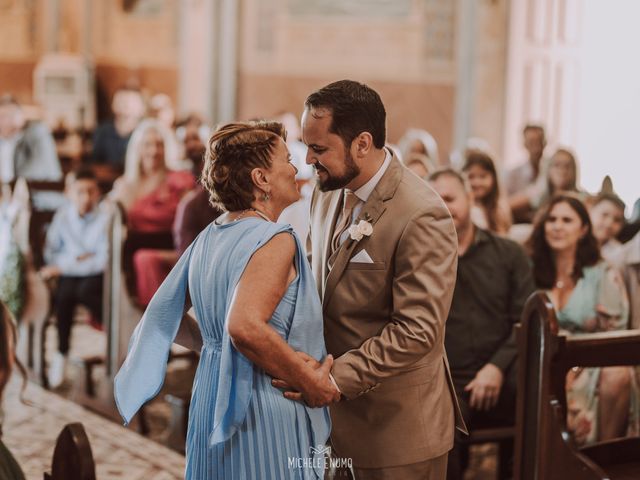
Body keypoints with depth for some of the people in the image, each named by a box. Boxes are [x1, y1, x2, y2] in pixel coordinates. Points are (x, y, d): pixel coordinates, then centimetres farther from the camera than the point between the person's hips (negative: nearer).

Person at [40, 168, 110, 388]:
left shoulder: (105, 217, -8)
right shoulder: (62, 216, 0)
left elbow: (104, 260, -13)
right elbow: (50, 253, 4)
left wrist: (64, 266, -17)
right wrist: (76, 258, -14)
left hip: (96, 274, -2)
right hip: (68, 274, 2)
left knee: (84, 291, -34)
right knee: (63, 295, -29)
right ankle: (62, 352, -11)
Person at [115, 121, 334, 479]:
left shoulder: (208, 238, 8)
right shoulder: (276, 239, -17)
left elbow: (165, 314, 13)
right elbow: (246, 326, -30)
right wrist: (309, 381, -21)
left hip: (212, 405, 8)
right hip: (265, 414, -8)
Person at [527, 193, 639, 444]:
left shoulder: (604, 275, 6)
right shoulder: (534, 275, 14)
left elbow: (612, 333, 0)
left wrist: (573, 370, -15)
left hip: (592, 365, -1)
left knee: (617, 375, -36)